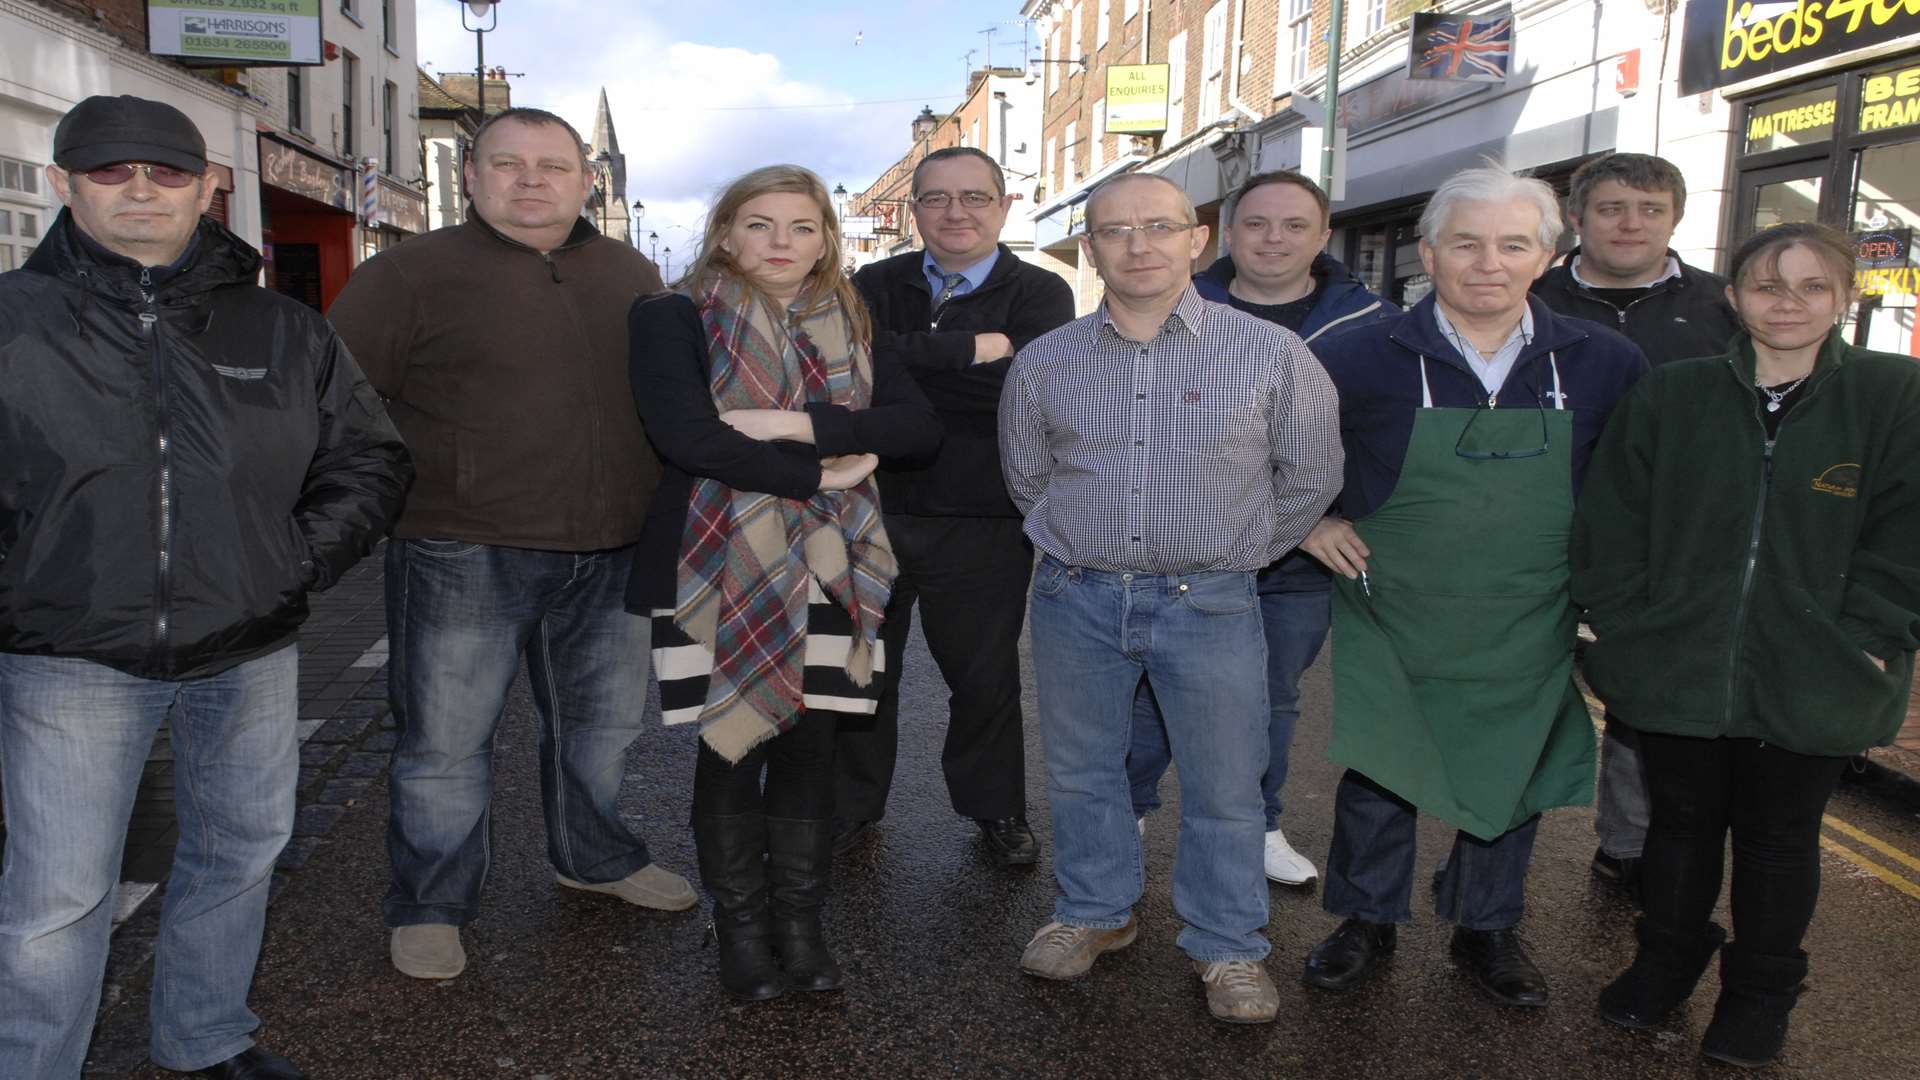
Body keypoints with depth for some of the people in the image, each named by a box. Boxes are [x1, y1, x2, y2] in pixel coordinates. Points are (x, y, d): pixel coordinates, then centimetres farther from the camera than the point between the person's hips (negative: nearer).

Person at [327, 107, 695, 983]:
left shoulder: (631, 275, 11)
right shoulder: (412, 274, -5)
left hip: (609, 553, 5)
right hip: (464, 557, -5)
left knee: (605, 720, 18)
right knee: (446, 739, 5)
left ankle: (596, 857, 40)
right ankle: (429, 905, 23)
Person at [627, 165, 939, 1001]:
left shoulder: (844, 328, 12)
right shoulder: (675, 319, -1)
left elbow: (919, 426, -2)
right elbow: (685, 435, -17)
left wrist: (795, 423, -15)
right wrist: (820, 473, -14)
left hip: (828, 565, 3)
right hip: (721, 566, -3)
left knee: (809, 745, 5)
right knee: (733, 748, 2)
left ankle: (799, 926, 20)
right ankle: (740, 931, 19)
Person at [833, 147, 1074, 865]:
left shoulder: (1040, 294, -2)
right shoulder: (877, 285, 6)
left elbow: (1022, 387, -21)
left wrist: (904, 359, -18)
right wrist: (969, 350, -20)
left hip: (982, 529, -2)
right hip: (873, 512, 2)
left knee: (985, 676, 13)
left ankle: (997, 810, 34)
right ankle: (851, 806, 33)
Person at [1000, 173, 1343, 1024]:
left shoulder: (1272, 354, -5)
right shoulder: (1043, 363, 1)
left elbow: (1311, 475, 6)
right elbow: (1025, 477, 16)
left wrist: (1232, 554, 10)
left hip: (1209, 603, -2)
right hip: (1076, 600, 2)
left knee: (1224, 787, 6)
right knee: (1079, 771, 15)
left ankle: (1227, 947, 26)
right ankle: (1095, 912, 37)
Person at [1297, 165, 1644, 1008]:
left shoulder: (1605, 363, -4)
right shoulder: (1362, 358, -11)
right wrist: (1305, 520, -4)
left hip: (1528, 631, 2)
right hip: (1393, 623, -2)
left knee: (1512, 781, 15)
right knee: (1378, 775, 10)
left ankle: (1487, 928, 38)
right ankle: (1366, 920, 32)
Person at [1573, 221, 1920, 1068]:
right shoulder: (1670, 396, 1)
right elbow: (1609, 521, 1)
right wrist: (1625, 623, -6)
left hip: (1811, 688, -1)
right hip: (1678, 672, 1)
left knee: (1780, 837, 15)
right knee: (1681, 823, 16)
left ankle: (1761, 990, 34)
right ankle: (1667, 959, 38)